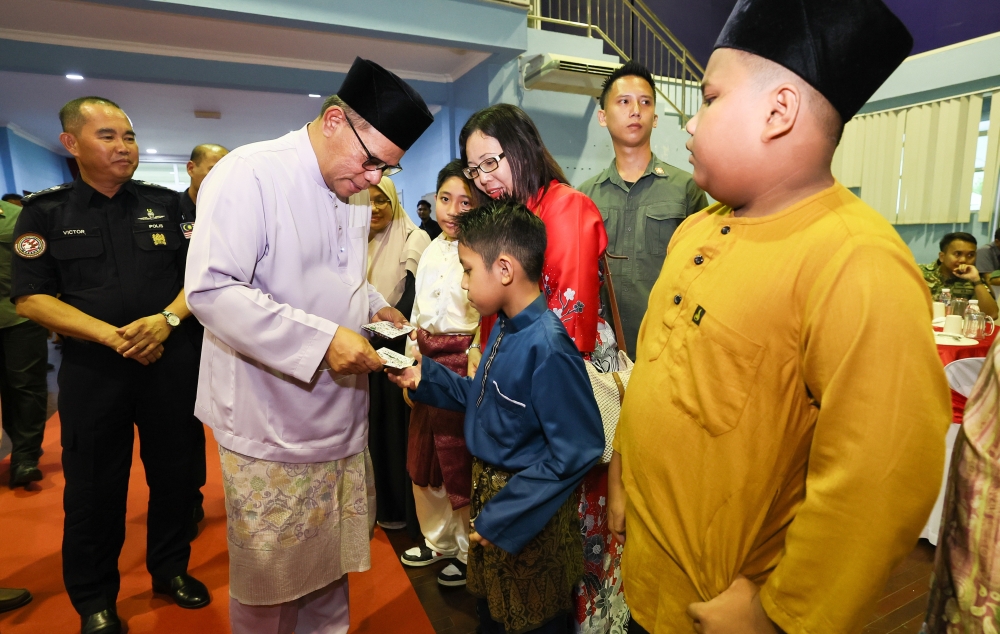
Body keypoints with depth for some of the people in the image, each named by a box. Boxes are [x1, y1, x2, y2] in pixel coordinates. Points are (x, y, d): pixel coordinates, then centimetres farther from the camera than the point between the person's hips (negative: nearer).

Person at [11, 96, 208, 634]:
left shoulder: (167, 204, 6)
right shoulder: (45, 212, 3)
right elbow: (31, 297, -4)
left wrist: (168, 318, -16)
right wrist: (111, 335, -17)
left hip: (171, 361, 1)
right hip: (92, 368, -1)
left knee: (175, 473, 11)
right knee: (93, 487, 9)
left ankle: (170, 569, 33)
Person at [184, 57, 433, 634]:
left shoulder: (356, 192, 9)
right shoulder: (250, 174, -15)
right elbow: (212, 289, -23)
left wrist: (375, 307, 2)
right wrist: (323, 339, -28)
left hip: (342, 418, 7)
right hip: (270, 428, -6)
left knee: (331, 567, 21)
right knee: (270, 586, 13)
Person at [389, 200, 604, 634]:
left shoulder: (547, 347, -30)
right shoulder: (503, 328, -2)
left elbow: (575, 452, -28)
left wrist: (502, 516, -23)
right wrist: (426, 377, 0)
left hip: (528, 515, -8)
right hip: (489, 489, 8)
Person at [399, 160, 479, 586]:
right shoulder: (431, 252, 10)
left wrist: (473, 376, -18)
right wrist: (410, 367, 15)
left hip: (462, 365, -8)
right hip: (426, 363, 8)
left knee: (461, 463, 6)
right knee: (424, 457, 18)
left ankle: (469, 552, 31)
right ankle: (438, 540, 41)